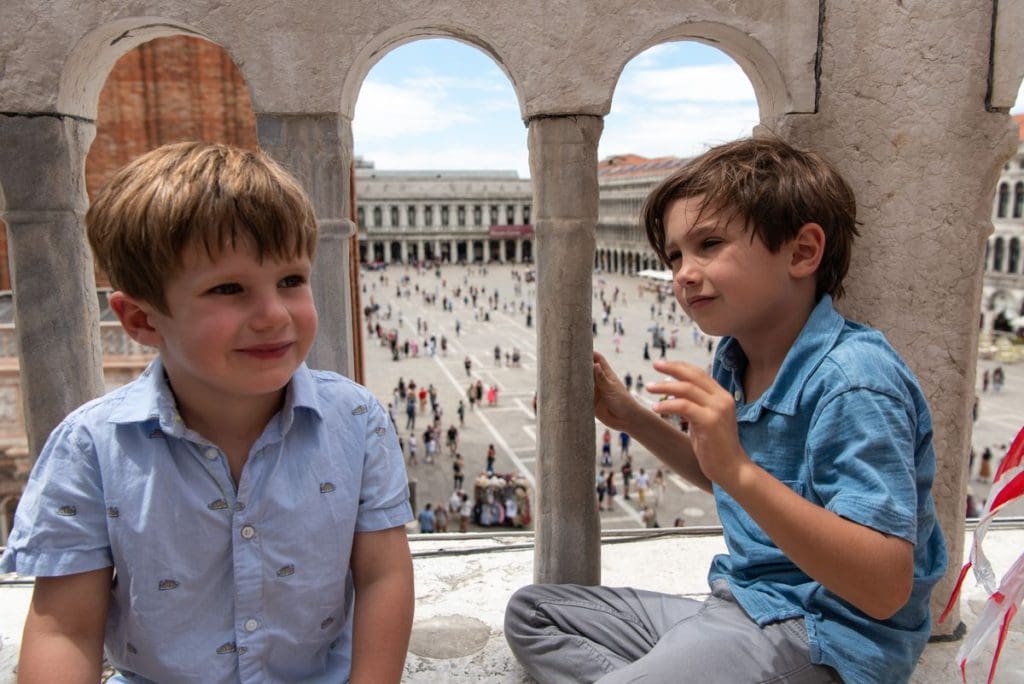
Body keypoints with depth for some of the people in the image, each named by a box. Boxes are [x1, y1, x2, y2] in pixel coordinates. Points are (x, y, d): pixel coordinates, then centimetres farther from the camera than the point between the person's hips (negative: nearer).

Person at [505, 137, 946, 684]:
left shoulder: (854, 380, -23)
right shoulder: (734, 362, 2)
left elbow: (886, 589, -27)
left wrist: (739, 469, -38)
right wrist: (632, 418, 8)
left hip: (821, 640, -9)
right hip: (738, 608, 9)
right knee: (532, 612, 10)